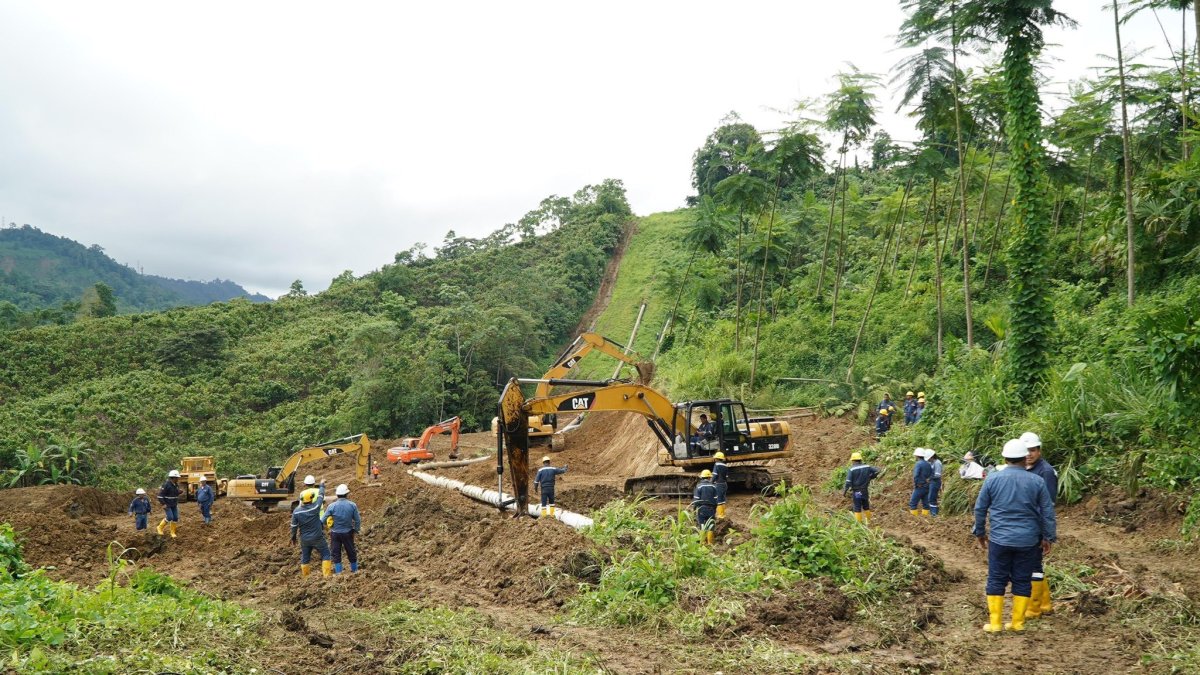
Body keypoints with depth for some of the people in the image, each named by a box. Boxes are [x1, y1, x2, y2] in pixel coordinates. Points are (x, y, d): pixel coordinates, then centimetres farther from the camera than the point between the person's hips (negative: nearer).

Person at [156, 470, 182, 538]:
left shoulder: (176, 485, 4)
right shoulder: (166, 485, -20)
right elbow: (160, 495, -19)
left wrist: (177, 503, 15)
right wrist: (163, 504, -22)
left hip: (174, 505, 7)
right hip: (167, 505, -7)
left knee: (175, 518, 1)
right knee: (169, 518, -15)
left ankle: (173, 532, 12)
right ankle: (160, 527, 7)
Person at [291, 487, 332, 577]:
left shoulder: (296, 511, -10)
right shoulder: (315, 507, -19)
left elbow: (294, 526, -2)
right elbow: (320, 496, -2)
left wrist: (293, 537, 14)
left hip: (304, 539, 3)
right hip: (317, 538, -3)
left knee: (305, 557, 18)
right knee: (325, 554, 10)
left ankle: (304, 576, 28)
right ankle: (327, 574, 6)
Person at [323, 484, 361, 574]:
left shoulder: (332, 506, -12)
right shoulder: (352, 505, -11)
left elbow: (324, 520, -8)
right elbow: (358, 520, -5)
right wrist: (356, 530, 11)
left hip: (335, 533, -1)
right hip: (348, 533, 1)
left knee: (336, 554, 10)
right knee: (351, 552, 16)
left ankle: (338, 572, 12)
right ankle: (355, 570, 28)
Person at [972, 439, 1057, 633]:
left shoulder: (993, 478, -3)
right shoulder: (1037, 481, -3)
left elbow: (980, 508, 4)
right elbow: (1048, 512, 2)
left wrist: (979, 532, 16)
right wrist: (1048, 537, 13)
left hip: (999, 539, -1)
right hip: (1028, 541, 1)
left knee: (996, 580, 7)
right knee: (1022, 581, 10)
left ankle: (994, 623, 8)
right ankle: (1018, 622, 14)